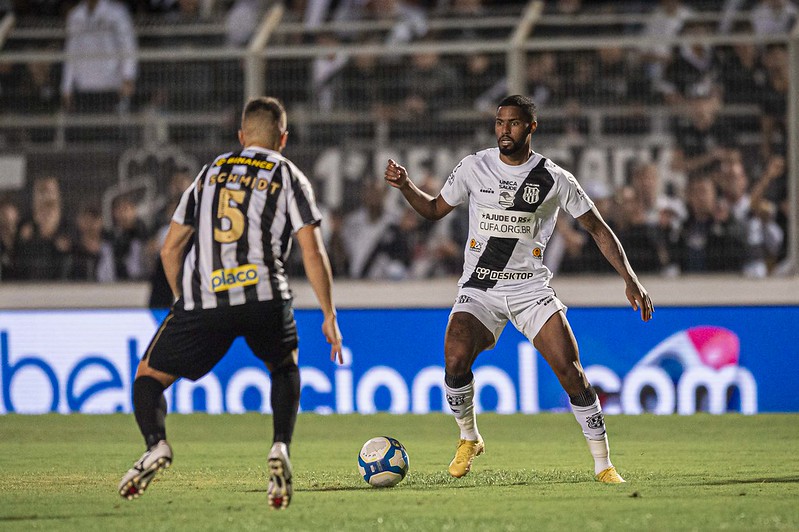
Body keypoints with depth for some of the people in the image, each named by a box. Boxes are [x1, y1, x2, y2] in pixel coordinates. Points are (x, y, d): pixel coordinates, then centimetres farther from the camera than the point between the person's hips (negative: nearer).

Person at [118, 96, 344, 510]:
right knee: (285, 366, 28)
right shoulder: (288, 177, 13)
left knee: (149, 376, 14)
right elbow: (312, 252, 2)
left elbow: (170, 249, 20)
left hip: (201, 300, 1)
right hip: (264, 295, -1)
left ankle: (155, 444, -16)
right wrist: (329, 316, 7)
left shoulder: (210, 173, 22)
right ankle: (280, 447, 6)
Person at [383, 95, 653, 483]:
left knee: (570, 371, -14)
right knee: (455, 359, -24)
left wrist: (630, 281, -1)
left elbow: (598, 229, 5)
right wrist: (405, 187, -3)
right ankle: (469, 440, 4)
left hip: (531, 290, -1)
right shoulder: (473, 167, 3)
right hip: (479, 290, 1)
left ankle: (603, 464, -1)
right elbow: (436, 209, 16)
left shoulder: (554, 179, -2)